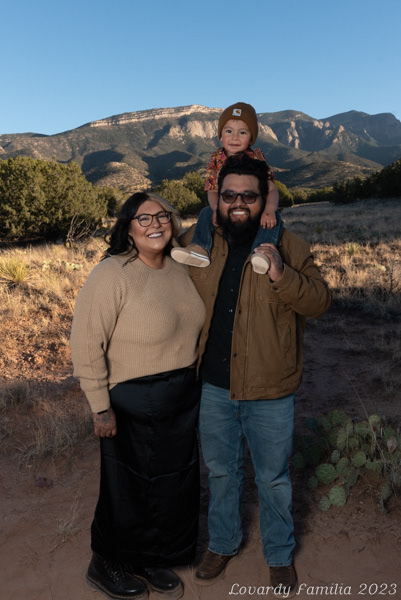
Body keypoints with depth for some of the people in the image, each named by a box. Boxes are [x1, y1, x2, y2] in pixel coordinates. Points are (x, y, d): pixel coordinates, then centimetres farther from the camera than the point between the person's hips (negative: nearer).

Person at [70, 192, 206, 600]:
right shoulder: (112, 275, -19)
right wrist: (100, 407, -17)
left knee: (175, 485, 20)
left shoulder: (180, 270, 3)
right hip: (133, 406, -7)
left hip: (184, 399, 7)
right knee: (129, 490, 13)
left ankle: (153, 560, 47)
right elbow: (86, 344, -19)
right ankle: (106, 567, 42)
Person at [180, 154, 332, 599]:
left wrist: (282, 276, -29)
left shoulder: (288, 246, -7)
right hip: (212, 386, 2)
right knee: (220, 471, 22)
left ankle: (279, 555, 43)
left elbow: (320, 301, -11)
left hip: (269, 392, -2)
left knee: (273, 478, 17)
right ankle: (222, 544, 48)